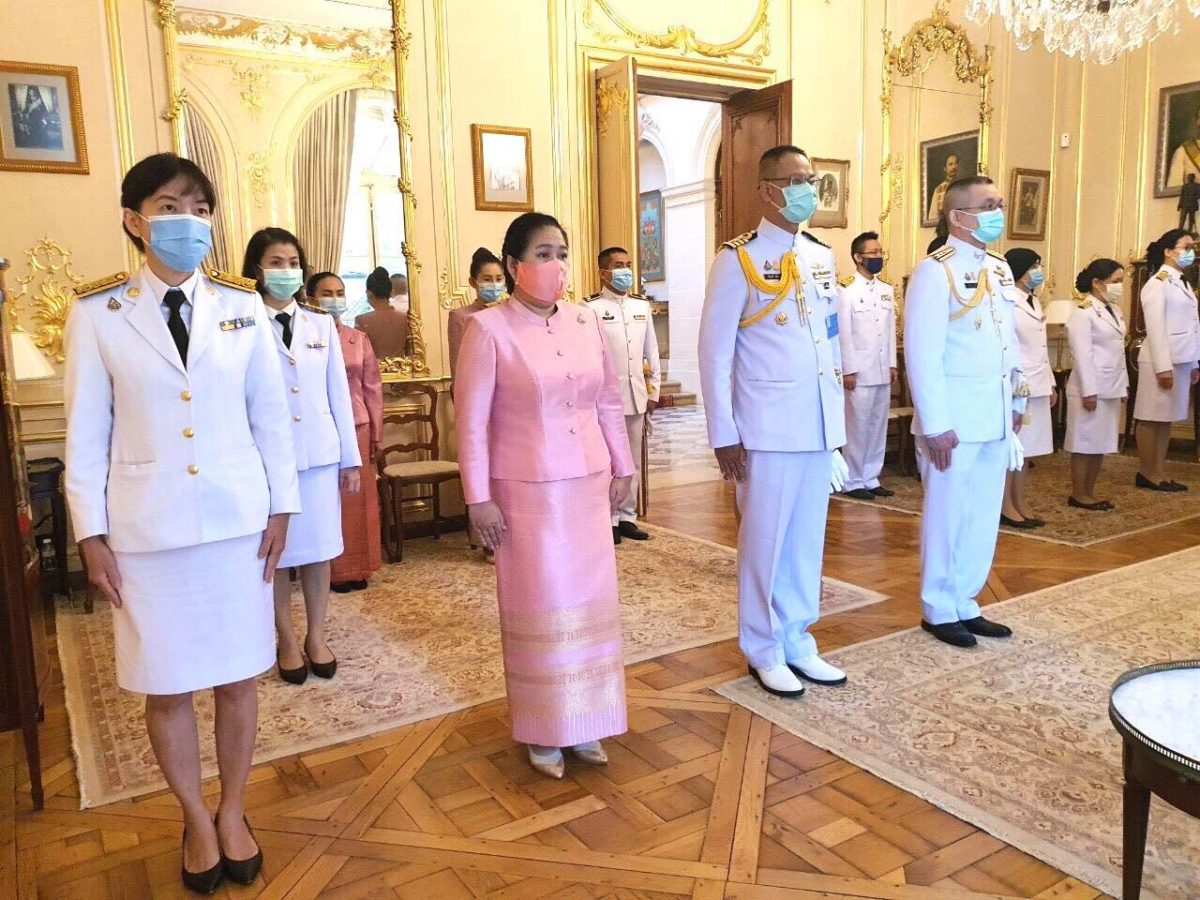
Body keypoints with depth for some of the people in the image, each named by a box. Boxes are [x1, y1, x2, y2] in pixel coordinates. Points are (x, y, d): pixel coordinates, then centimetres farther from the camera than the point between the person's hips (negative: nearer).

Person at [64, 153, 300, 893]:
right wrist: (92, 532, -2)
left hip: (237, 518, 1)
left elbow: (272, 414, 3)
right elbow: (86, 431, 0)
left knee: (238, 677, 10)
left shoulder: (243, 306, 0)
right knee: (167, 684, 10)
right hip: (147, 525, -1)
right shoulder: (97, 312, -3)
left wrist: (281, 508, 2)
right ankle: (196, 818, 33)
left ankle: (234, 812, 32)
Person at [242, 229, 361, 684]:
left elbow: (338, 392, 8)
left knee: (319, 546, 9)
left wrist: (350, 457, 7)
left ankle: (316, 636, 24)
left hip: (320, 453, 3)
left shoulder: (321, 324, 7)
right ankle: (287, 641, 23)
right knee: (276, 550, 8)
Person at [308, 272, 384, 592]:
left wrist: (377, 434, 6)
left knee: (357, 498, 9)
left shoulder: (358, 339, 6)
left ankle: (357, 567, 21)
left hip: (357, 428, 3)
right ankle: (333, 570, 15)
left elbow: (372, 388, 8)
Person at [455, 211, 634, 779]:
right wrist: (478, 499, -11)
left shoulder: (586, 322, 5)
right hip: (527, 492, -4)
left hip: (588, 486, 5)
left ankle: (585, 722, 28)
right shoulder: (489, 329, -9)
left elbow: (609, 403, 13)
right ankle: (543, 731, 23)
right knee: (540, 608, 6)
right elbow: (471, 420, -9)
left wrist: (622, 467, 14)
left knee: (591, 601, 10)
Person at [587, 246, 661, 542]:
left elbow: (651, 352, 14)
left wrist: (653, 391, 11)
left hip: (636, 396, 5)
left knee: (633, 461, 11)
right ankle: (609, 520, 13)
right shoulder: (591, 308, -7)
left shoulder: (642, 305, 11)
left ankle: (627, 517, 22)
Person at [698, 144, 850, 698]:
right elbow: (715, 351, -8)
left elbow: (831, 338, 16)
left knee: (808, 537, 12)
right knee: (765, 539, 5)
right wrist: (724, 435, -12)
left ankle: (797, 641, 27)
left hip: (820, 423, 6)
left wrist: (838, 413, 13)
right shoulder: (738, 259, -7)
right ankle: (764, 650, 21)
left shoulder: (822, 256, 12)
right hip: (767, 427, -6)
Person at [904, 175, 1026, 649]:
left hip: (996, 419, 7)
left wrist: (1016, 401, 15)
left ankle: (965, 604, 27)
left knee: (984, 518, 13)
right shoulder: (935, 272, -12)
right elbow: (922, 355, -16)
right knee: (946, 517, 5)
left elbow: (1010, 339, 19)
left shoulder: (1000, 268, 13)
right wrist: (936, 426, -18)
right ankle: (938, 610, 20)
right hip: (955, 422, -7)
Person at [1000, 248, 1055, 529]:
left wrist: (1050, 383, 18)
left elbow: (1041, 348, 21)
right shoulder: (1005, 301, -11)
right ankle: (1005, 506, 5)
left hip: (1036, 386, 9)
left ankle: (1019, 504, 18)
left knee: (1023, 447, 12)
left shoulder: (1034, 302, 18)